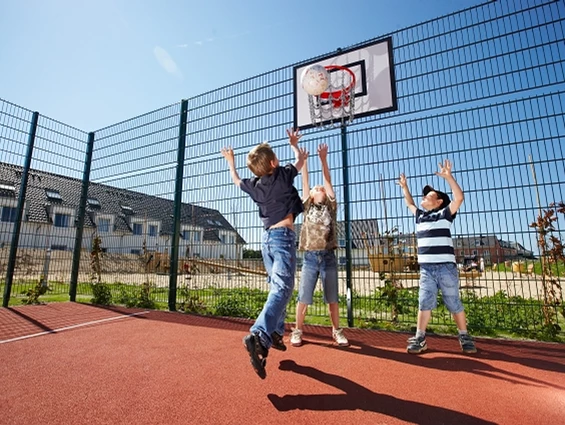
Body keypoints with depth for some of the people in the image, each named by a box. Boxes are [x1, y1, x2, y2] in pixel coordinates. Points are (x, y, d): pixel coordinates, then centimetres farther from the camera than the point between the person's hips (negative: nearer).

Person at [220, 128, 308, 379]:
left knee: (276, 287, 19)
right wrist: (293, 143, 37)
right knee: (282, 288, -17)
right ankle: (258, 336, -34)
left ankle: (275, 334, 24)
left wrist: (230, 161, 46)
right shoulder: (283, 175, -1)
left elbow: (237, 180, 33)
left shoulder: (255, 185, 11)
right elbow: (300, 160, 19)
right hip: (283, 236, -7)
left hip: (267, 237, 7)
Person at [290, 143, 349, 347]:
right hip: (310, 257, 0)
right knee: (303, 297, 4)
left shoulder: (331, 207, 10)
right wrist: (303, 161, 5)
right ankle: (298, 330, 18)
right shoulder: (308, 207, 9)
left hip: (328, 257, 1)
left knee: (332, 298, 10)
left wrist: (323, 160, -1)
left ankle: (337, 331, 25)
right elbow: (305, 182, 6)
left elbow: (328, 181, 3)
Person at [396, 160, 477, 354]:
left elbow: (459, 197, -13)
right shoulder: (420, 215, 16)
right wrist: (404, 187, 32)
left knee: (454, 303, 7)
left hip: (446, 267, -4)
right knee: (425, 302, 1)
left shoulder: (444, 214, 1)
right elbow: (409, 203, 33)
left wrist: (448, 176, -17)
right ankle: (419, 338, 6)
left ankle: (464, 337, 24)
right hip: (426, 268, 4)